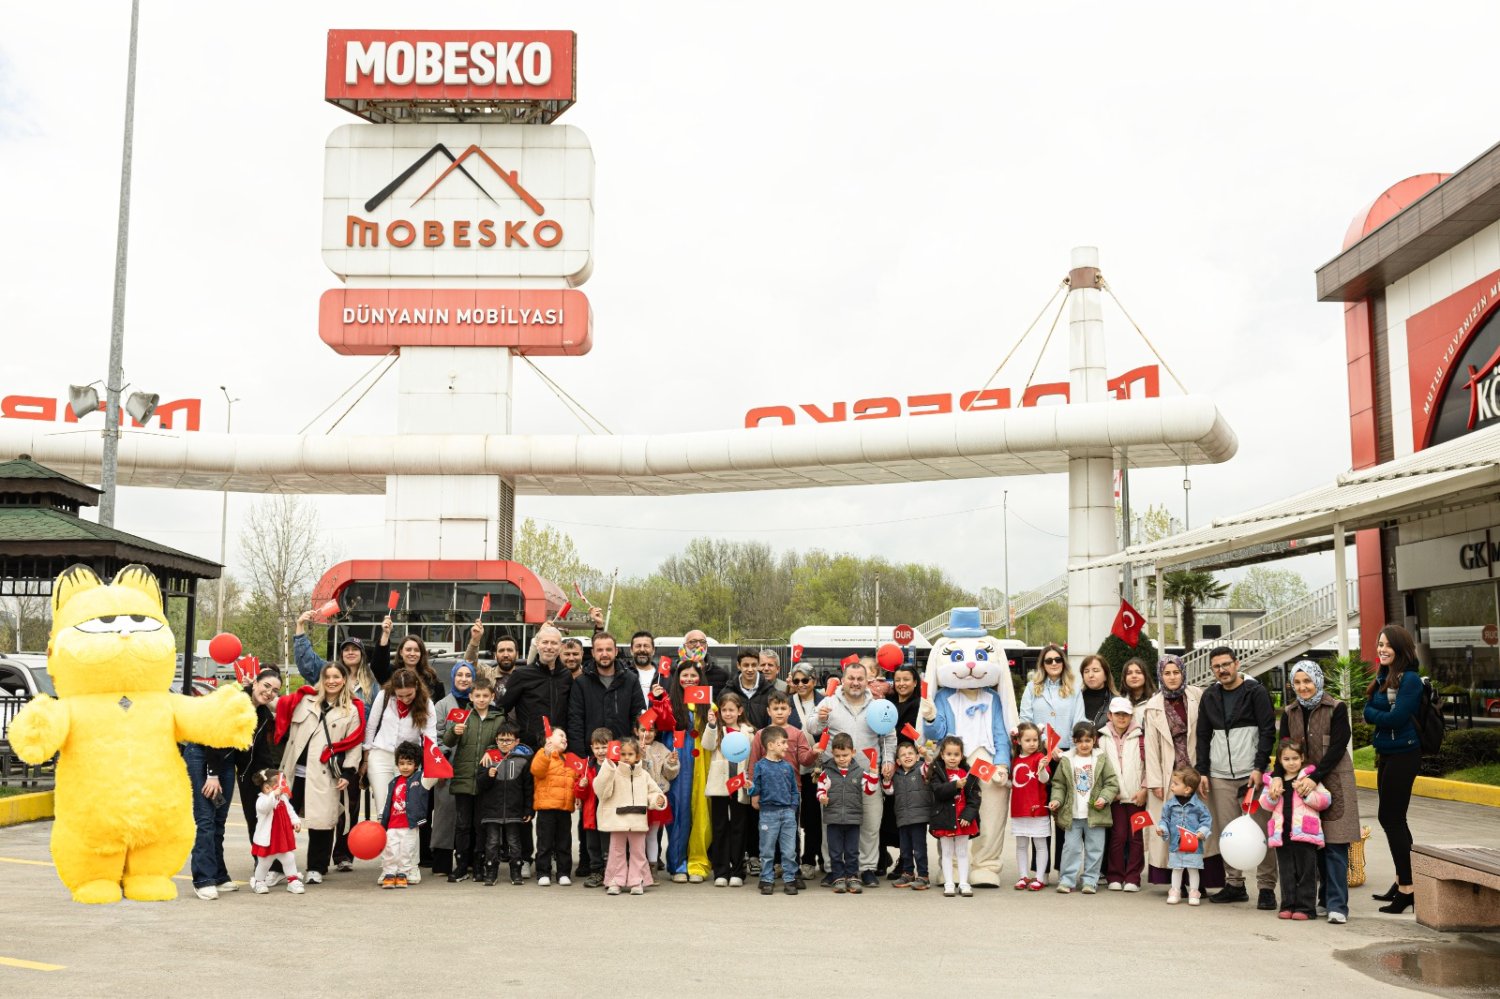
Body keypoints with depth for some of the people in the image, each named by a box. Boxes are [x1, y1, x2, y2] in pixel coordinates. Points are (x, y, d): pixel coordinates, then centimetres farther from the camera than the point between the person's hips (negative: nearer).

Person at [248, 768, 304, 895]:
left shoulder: (283, 799, 4)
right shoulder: (262, 800, -21)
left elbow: (290, 811, 9)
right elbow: (263, 807, -44)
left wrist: (296, 821, -8)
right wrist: (274, 795, -55)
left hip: (284, 838, 6)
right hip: (267, 840, -6)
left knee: (289, 859, 6)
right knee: (264, 863, 10)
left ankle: (293, 881, 15)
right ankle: (259, 882, 31)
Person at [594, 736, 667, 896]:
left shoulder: (643, 774, 8)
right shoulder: (613, 773, -4)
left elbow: (652, 792, 13)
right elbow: (601, 790, -17)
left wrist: (658, 800, -9)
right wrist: (608, 767, -23)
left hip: (638, 820, 3)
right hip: (617, 821, -2)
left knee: (638, 852, 7)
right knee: (617, 852, 6)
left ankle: (637, 882, 15)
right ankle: (616, 882, 14)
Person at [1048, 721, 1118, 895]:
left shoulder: (1102, 759, 0)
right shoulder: (1066, 760, 2)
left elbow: (1112, 783, 1)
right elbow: (1058, 784, 6)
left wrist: (1104, 797, -14)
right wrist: (1056, 799, -8)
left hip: (1095, 813, 0)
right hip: (1072, 814, 0)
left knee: (1094, 849, 6)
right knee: (1071, 848, 3)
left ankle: (1090, 880, 15)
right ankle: (1067, 879, 10)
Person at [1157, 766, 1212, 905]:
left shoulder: (1198, 805, -8)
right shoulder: (1170, 804, 0)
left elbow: (1206, 820, -3)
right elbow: (1165, 819, 6)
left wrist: (1202, 832, -17)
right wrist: (1162, 829, -11)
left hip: (1193, 845, -2)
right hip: (1175, 844, 2)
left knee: (1193, 869, 7)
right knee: (1176, 869, 10)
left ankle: (1193, 892, 19)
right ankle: (1175, 892, 20)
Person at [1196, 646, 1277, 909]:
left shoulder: (1256, 692, 0)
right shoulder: (1210, 697, 13)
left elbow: (1268, 731, -5)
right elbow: (1203, 736, 15)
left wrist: (1259, 768, -13)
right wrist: (1202, 771, 6)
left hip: (1252, 775, -4)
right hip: (1219, 776, 4)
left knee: (1261, 831, -3)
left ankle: (1267, 887, 5)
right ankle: (1234, 884, 12)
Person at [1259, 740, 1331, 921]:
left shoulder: (1309, 777, 2)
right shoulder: (1273, 780, 12)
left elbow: (1324, 800, -3)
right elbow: (1264, 804, 13)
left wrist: (1307, 794, -17)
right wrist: (1272, 796, -7)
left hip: (1304, 833, -4)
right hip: (1282, 834, 4)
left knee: (1306, 872, 0)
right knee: (1287, 872, 9)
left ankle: (1305, 907, 6)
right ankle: (1288, 905, 16)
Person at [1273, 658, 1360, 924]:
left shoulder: (1336, 709, -4)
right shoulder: (1289, 713, 8)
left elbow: (1337, 748, -11)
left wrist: (1314, 778, -20)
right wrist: (1278, 776, -14)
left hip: (1333, 782, -4)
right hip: (1301, 783, 4)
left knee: (1335, 846, -7)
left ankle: (1336, 905, -4)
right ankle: (1327, 897, 15)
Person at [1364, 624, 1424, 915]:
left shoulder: (1410, 679, -15)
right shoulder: (1383, 677, 12)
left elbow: (1396, 718, -21)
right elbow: (1369, 714, 11)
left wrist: (1372, 711, -6)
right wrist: (1375, 713, -10)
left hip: (1403, 755, -9)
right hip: (1386, 754, 9)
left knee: (1392, 818, -6)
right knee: (1393, 819, 15)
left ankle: (1406, 889, -1)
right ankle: (1402, 884, 25)